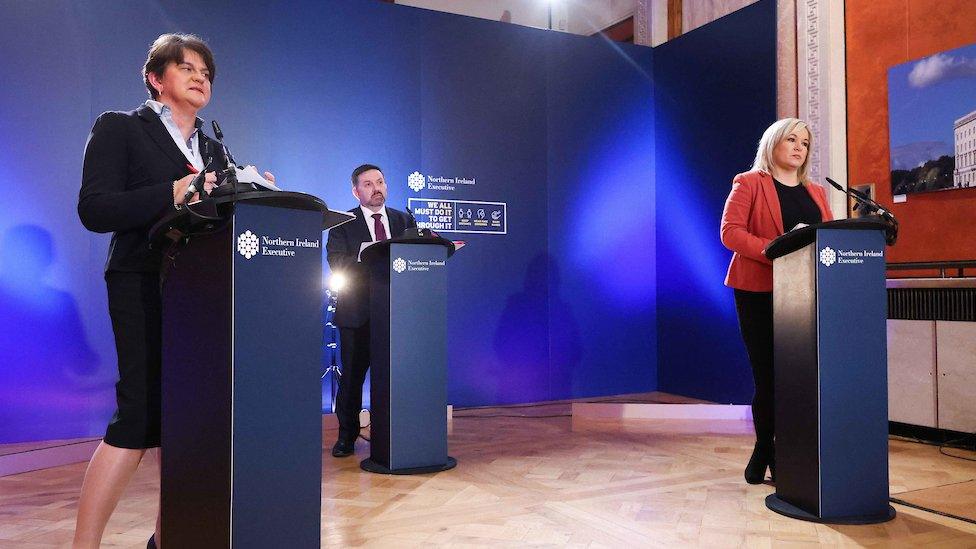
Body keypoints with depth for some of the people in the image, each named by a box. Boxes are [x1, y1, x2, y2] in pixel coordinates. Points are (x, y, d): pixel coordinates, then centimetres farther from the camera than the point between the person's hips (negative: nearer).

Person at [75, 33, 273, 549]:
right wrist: (171, 194, -21)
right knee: (141, 415, -10)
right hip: (145, 290, -6)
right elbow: (94, 209, -9)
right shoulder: (119, 128, 3)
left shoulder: (213, 149, 21)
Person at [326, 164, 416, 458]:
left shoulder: (405, 221, 14)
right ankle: (347, 436, 15)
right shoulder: (343, 223, 4)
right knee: (352, 375, 4)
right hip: (357, 312, -2)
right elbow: (337, 263, -9)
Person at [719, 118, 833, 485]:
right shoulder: (750, 183, 4)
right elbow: (730, 231, -9)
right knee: (768, 375, -1)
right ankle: (767, 453, 16)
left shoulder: (815, 192, 21)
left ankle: (767, 455, 12)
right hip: (759, 292, -5)